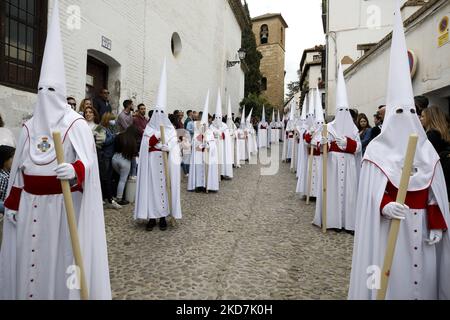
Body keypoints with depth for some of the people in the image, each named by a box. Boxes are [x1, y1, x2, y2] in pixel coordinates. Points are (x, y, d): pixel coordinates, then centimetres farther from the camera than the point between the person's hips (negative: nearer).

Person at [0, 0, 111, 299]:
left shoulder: (76, 124, -8)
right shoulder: (29, 127, 9)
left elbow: (87, 160, -20)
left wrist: (75, 171, -42)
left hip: (63, 203, -5)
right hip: (30, 204, 6)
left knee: (61, 256, 5)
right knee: (28, 257, 14)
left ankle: (65, 292, 22)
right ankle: (29, 293, 32)